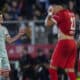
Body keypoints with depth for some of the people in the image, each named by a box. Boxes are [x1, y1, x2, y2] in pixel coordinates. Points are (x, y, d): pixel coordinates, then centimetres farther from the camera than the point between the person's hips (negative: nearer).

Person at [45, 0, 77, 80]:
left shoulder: (61, 14, -9)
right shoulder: (71, 14, 14)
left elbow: (47, 23, -12)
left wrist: (50, 14, 4)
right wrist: (53, 14, 20)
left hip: (64, 43, -8)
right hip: (73, 43, 8)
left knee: (52, 68, 1)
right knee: (70, 69, 8)